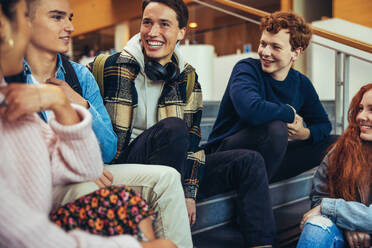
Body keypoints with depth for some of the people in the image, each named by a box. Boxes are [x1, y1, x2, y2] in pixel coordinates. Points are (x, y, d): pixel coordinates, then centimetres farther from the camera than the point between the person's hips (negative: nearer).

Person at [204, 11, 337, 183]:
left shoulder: (302, 84, 5)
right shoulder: (246, 69, -13)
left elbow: (323, 124, 14)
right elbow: (251, 110, -34)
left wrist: (306, 134, -10)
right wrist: (291, 113, -16)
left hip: (270, 161, 7)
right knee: (275, 128, -34)